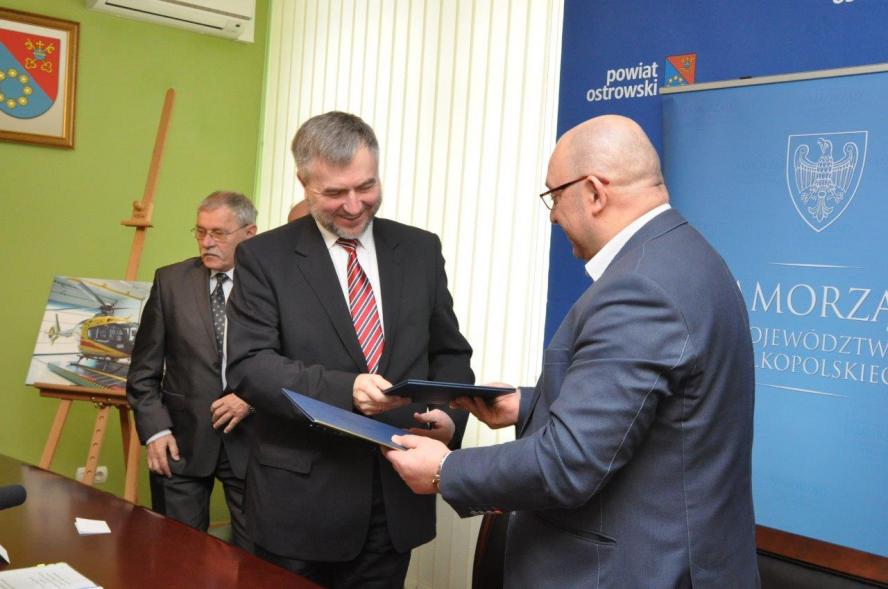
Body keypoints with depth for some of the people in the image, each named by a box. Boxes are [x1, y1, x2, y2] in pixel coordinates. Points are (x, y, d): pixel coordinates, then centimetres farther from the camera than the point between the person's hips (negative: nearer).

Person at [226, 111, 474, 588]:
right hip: (300, 504, -2)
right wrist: (344, 389, -25)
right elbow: (248, 365, -11)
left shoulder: (420, 250, 6)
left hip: (397, 502, 3)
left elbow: (449, 352, 10)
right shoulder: (264, 257, -3)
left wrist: (451, 416, -10)